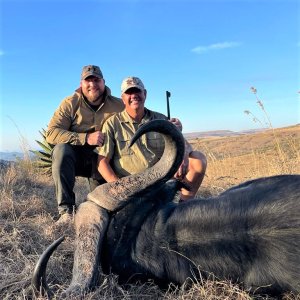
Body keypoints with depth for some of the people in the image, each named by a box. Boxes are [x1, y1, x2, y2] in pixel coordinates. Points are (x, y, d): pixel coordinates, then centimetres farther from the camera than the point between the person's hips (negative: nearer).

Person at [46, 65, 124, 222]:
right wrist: (85, 138, -29)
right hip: (76, 158, -1)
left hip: (103, 159, 1)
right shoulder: (70, 103, -10)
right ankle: (66, 210, -26)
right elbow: (51, 133, -19)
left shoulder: (118, 106, -6)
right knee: (61, 149, -32)